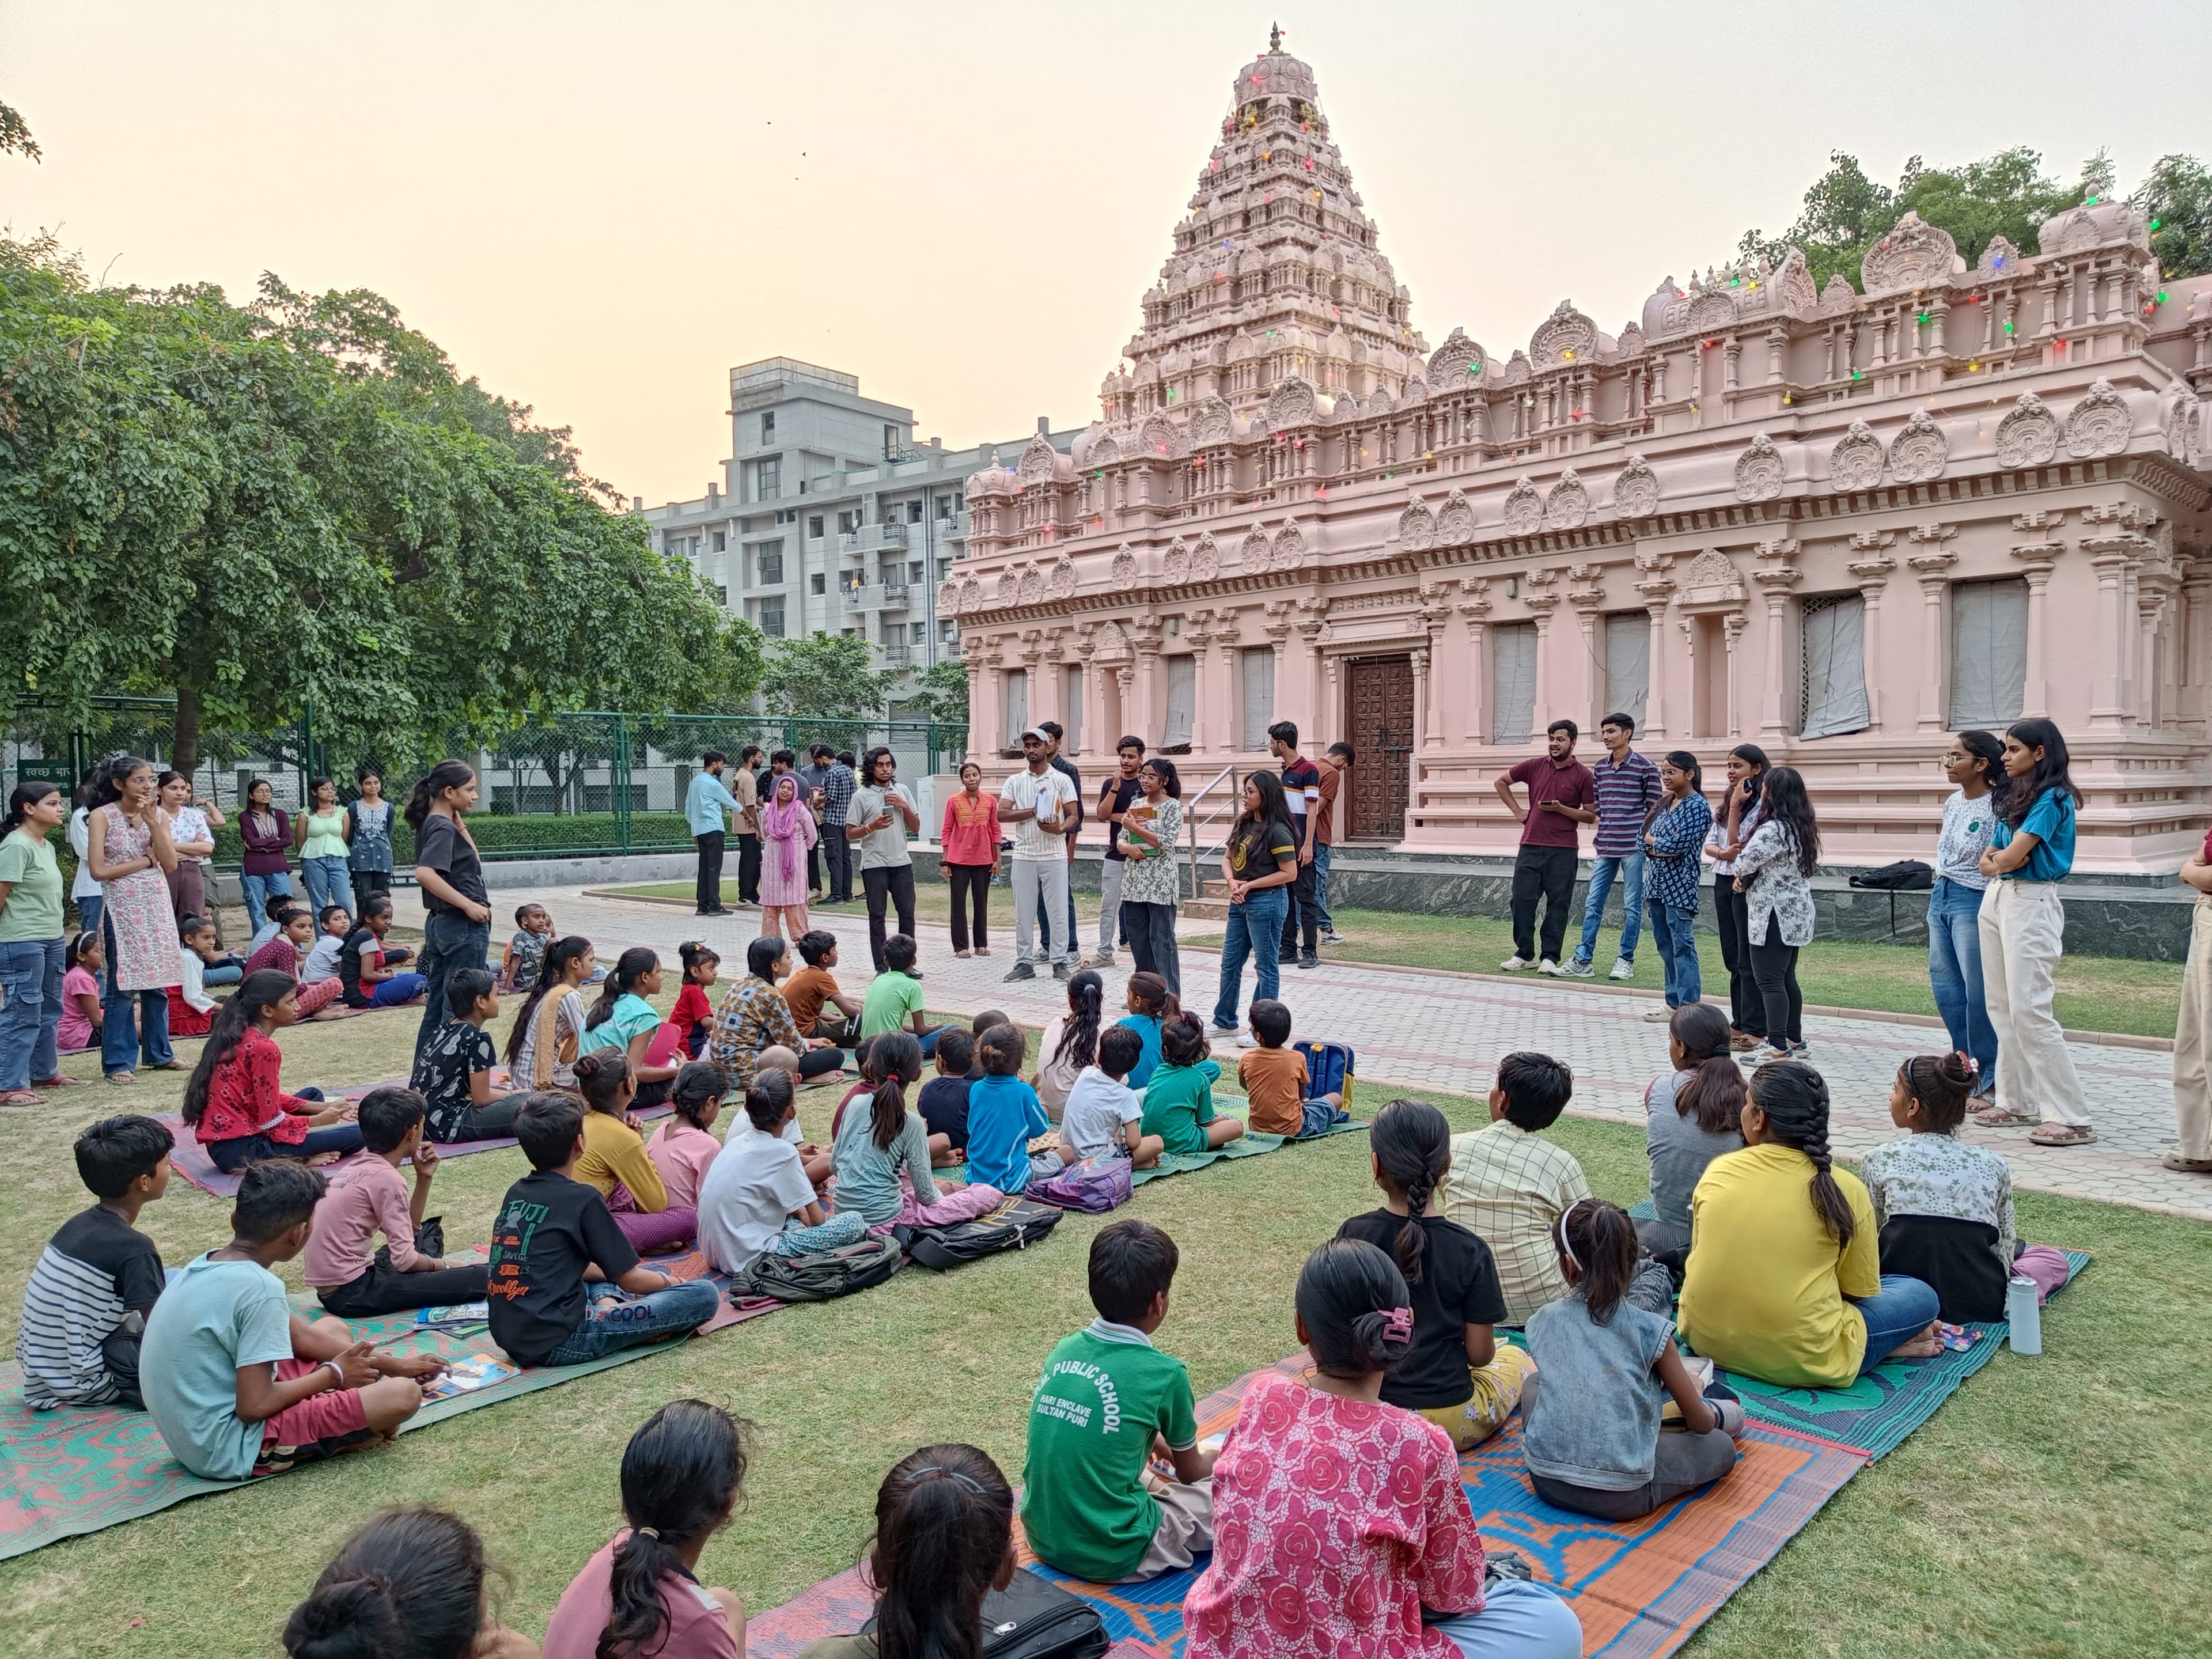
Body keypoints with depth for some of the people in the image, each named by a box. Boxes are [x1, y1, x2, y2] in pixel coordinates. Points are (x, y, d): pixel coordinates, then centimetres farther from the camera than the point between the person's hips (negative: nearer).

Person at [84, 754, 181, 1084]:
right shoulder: (102, 816, -6)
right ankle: (118, 1062, 4)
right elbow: (99, 870, -11)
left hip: (157, 906, 4)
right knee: (123, 986, -4)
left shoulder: (158, 814, 7)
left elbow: (170, 862, -4)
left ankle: (158, 1053, 20)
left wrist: (151, 821, -11)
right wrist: (146, 860, -8)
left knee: (157, 983, 9)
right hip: (122, 909, -4)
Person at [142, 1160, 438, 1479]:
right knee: (403, 1394, -18)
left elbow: (302, 1336, 12)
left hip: (192, 1437, 10)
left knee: (334, 1328, 22)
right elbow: (255, 1406, -25)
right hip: (231, 1452, -10)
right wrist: (333, 1375, -6)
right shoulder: (258, 1288, -24)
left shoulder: (205, 1264, 4)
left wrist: (395, 1365, 14)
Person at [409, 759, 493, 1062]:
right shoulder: (443, 828, -15)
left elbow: (473, 863, 18)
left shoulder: (432, 823, 12)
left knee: (436, 1006, 15)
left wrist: (460, 826, 7)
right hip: (463, 926, -9)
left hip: (440, 923, 9)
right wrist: (469, 905, -27)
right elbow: (425, 873, -30)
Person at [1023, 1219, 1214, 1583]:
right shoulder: (1164, 1374, -16)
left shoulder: (1063, 1350, -1)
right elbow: (1191, 1473, 3)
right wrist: (1214, 1458, 26)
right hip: (1111, 1556, -5)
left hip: (1042, 1537, 5)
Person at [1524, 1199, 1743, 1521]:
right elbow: (1699, 1421, 3)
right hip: (1620, 1497, -1)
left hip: (1546, 1482, 2)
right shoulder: (1650, 1329, -8)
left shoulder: (1542, 1322, 0)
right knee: (1721, 1446, 19)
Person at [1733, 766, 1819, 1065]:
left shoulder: (1774, 829, -20)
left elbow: (1744, 862, -19)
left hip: (1774, 915, -10)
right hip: (1795, 913, 10)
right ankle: (1795, 1041, 25)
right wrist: (1746, 877, 2)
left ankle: (1779, 1049, -7)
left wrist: (1743, 874, 5)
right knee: (1787, 978, 17)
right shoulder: (1800, 827, 11)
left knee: (1770, 981, -7)